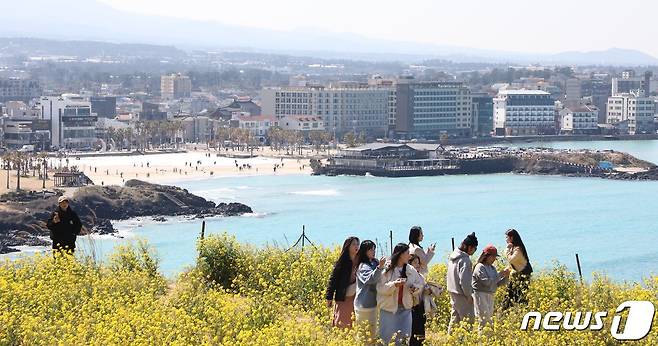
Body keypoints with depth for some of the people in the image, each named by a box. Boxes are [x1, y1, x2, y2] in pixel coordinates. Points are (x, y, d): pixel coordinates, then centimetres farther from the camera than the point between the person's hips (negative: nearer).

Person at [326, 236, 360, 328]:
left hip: (356, 299, 3)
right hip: (343, 299, -3)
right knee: (341, 325, -4)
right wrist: (329, 297, -6)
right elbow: (333, 279, -2)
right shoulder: (342, 262, -2)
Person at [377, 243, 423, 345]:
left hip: (405, 308, 4)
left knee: (404, 337, 4)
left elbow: (419, 283, 15)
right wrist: (394, 284, -27)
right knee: (385, 337, 1)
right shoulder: (387, 269, -10)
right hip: (389, 307, -4)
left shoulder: (411, 270, 4)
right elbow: (380, 288, -14)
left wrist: (415, 288, -7)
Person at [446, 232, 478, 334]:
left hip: (452, 292, 9)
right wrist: (469, 295, -13)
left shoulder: (452, 256, 8)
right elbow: (464, 281, -23)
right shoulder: (465, 260, -20)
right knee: (467, 320, -4)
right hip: (462, 295, -9)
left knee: (454, 319, 15)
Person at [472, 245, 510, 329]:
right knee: (484, 318, -13)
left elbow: (497, 284, 14)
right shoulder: (480, 267, -11)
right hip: (480, 294, -9)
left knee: (489, 317, 7)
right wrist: (500, 274, -19)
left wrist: (505, 276, -4)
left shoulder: (492, 268, 14)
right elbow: (487, 282, -22)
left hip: (490, 296, 9)